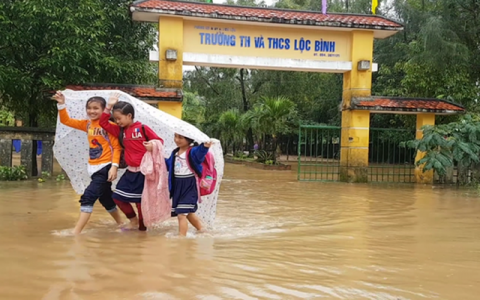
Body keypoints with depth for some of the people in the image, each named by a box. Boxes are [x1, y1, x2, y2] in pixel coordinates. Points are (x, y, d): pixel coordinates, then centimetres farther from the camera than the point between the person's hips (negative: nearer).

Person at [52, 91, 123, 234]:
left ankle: (76, 232, -12)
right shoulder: (87, 124, 9)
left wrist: (114, 166, -22)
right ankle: (121, 224, 39)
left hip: (105, 167, -8)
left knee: (88, 197, -15)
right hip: (94, 168, 8)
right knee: (105, 198, 19)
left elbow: (117, 147, -13)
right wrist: (61, 104, -7)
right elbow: (66, 120, 6)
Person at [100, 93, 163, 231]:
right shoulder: (120, 131, 6)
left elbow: (159, 140, -4)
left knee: (140, 200, 2)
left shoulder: (143, 128, -9)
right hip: (130, 171, 6)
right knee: (118, 197, 6)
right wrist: (109, 106, -3)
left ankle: (142, 227, 21)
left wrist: (153, 145, -27)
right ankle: (134, 220, 25)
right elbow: (103, 123, 7)